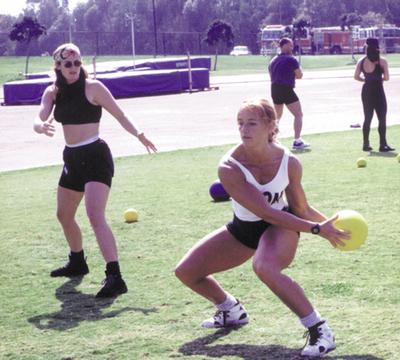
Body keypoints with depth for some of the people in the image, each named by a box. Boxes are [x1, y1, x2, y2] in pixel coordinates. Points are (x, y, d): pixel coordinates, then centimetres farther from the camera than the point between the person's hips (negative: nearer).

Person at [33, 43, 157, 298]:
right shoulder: (53, 92, 4)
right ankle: (77, 263, 45)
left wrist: (138, 134, -25)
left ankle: (115, 277, -29)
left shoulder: (92, 87, -10)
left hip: (95, 156, -7)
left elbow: (120, 115, -9)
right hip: (72, 158, 7)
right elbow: (39, 121, -9)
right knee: (64, 215, 21)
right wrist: (42, 126, -33)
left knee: (95, 215, -23)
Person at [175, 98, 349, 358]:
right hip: (244, 229, 3)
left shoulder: (289, 163, -22)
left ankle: (320, 330, -27)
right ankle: (232, 311, 32)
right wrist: (315, 229, -33)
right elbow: (265, 212, -32)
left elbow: (301, 209, -4)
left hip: (282, 225, -3)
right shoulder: (229, 168, -29)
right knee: (186, 271, 3)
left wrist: (328, 224, -12)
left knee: (265, 267, -38)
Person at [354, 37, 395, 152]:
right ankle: (383, 144, -4)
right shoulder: (382, 61, -11)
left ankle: (366, 144, 15)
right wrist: (380, 79, 8)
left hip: (366, 91, 5)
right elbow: (386, 78, -12)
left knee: (367, 118, 13)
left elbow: (356, 76, 2)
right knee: (382, 118, 0)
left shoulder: (361, 61, 1)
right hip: (378, 91, -5)